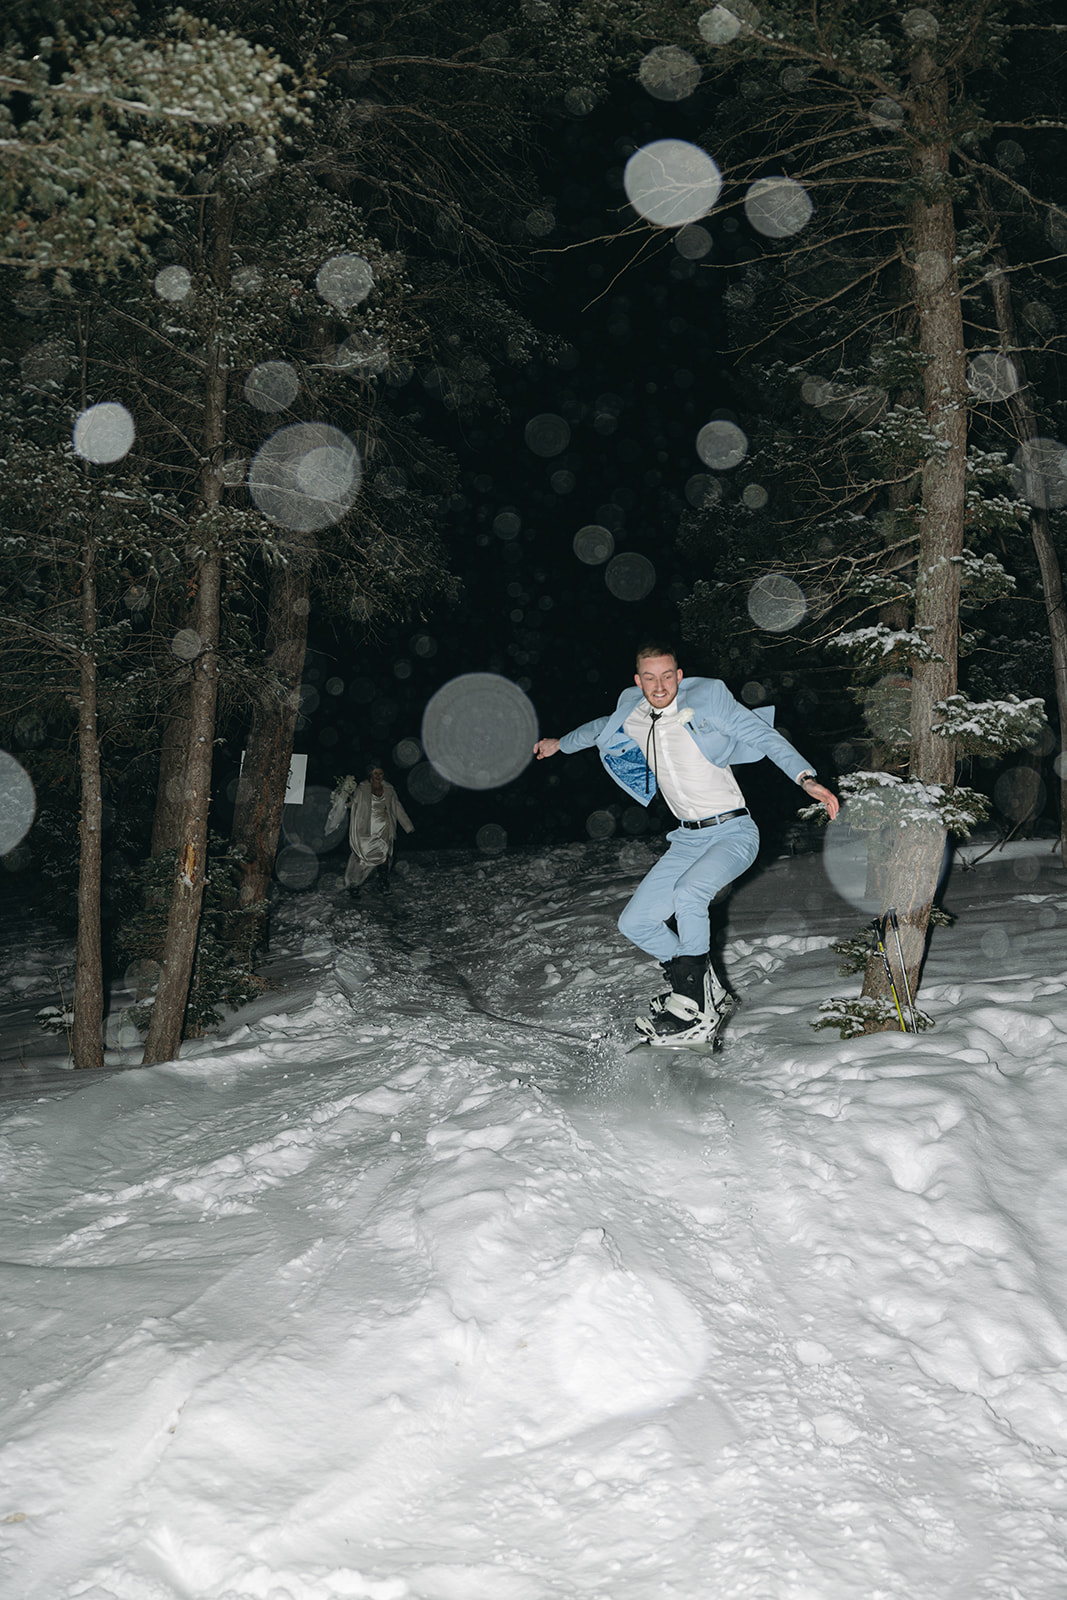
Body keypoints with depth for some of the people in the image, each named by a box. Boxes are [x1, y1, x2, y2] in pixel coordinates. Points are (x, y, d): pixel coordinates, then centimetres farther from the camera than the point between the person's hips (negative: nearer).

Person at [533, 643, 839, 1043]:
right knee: (635, 923, 0)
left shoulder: (707, 701, -11)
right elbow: (604, 727, 27)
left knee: (688, 894, -33)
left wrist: (806, 778, -27)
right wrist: (560, 744, 43)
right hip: (688, 839, 7)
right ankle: (708, 991, 13)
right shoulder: (632, 718, 4)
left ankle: (696, 1008, -17)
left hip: (733, 833, -7)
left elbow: (763, 736, -13)